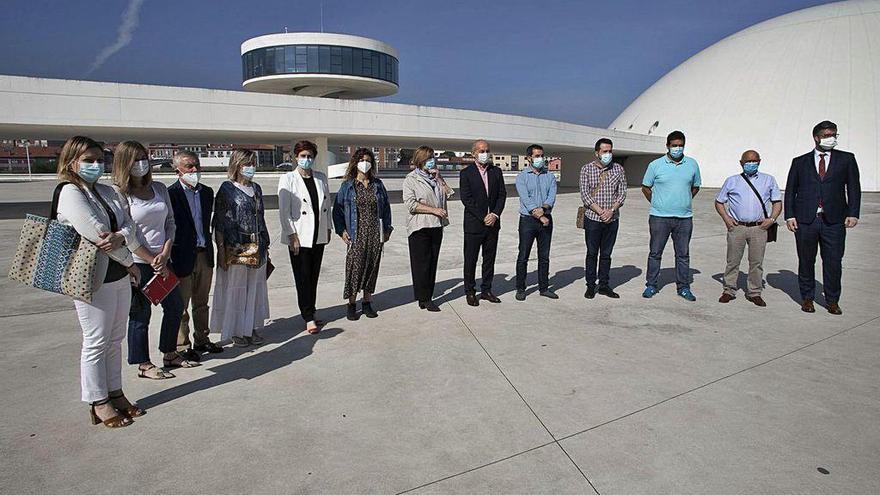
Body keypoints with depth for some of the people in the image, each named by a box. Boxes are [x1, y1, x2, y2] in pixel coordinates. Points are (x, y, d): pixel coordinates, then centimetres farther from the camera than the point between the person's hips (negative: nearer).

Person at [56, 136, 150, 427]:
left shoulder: (107, 192, 11)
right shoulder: (70, 193, -11)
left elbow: (127, 224, 2)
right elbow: (96, 233, -19)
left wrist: (120, 237, -23)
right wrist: (130, 263, -11)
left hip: (120, 276, 7)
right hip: (94, 280, -7)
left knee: (115, 340, 15)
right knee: (96, 343, 4)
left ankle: (115, 393, 28)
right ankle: (98, 403, 17)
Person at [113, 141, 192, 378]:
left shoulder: (159, 188, 7)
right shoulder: (119, 193, -9)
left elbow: (170, 222, 6)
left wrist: (165, 254, -7)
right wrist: (151, 260, -13)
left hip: (162, 260, 6)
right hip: (137, 263, -6)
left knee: (175, 306, 15)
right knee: (140, 314, 4)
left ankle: (170, 353, 32)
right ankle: (143, 365, 19)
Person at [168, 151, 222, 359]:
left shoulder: (207, 192, 9)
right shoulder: (170, 194, -12)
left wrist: (209, 249, 12)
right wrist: (171, 256, -14)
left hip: (204, 254, 6)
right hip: (183, 256, -6)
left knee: (201, 303, 18)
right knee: (181, 306, 6)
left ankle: (201, 340, 31)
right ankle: (182, 347, 17)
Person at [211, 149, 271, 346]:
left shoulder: (256, 188, 10)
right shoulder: (227, 189, -6)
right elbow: (219, 222, -7)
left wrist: (265, 246, 14)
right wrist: (221, 249, -12)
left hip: (257, 248, 6)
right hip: (235, 248, -5)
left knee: (255, 287, 11)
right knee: (235, 288, 3)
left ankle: (251, 327, 23)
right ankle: (235, 331, 16)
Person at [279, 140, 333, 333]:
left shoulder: (321, 178, 9)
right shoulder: (288, 179, -4)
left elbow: (327, 204, 14)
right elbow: (283, 211, -8)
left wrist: (328, 228, 11)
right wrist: (292, 235, -13)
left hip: (319, 236, 5)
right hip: (299, 236, -4)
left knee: (314, 276, 11)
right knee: (303, 278, -1)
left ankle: (310, 312, 23)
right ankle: (309, 319, 3)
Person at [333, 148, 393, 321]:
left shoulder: (378, 184, 9)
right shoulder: (348, 185, 2)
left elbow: (386, 207, 14)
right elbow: (338, 208, 4)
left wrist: (387, 229, 8)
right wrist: (342, 230, -4)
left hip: (375, 234, 3)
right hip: (357, 234, -3)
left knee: (372, 267, 7)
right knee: (355, 267, -5)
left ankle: (367, 302, 19)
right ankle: (351, 304, 8)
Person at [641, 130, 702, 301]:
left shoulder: (692, 164, 7)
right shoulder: (655, 165, -1)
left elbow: (695, 187, 19)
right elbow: (645, 187, 7)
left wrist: (683, 202, 11)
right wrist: (657, 203, 4)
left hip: (684, 218, 2)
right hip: (660, 217, -2)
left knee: (683, 254, 8)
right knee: (655, 253, 4)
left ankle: (683, 287, 18)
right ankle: (651, 285, 14)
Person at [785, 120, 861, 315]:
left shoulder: (846, 159, 11)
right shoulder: (800, 162, 10)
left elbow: (853, 188, 7)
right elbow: (790, 191, 9)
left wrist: (853, 213, -4)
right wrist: (790, 216, -1)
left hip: (834, 221, 0)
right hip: (805, 220, 0)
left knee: (833, 262, 2)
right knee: (806, 262, 7)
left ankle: (832, 301, 17)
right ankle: (807, 298, 21)